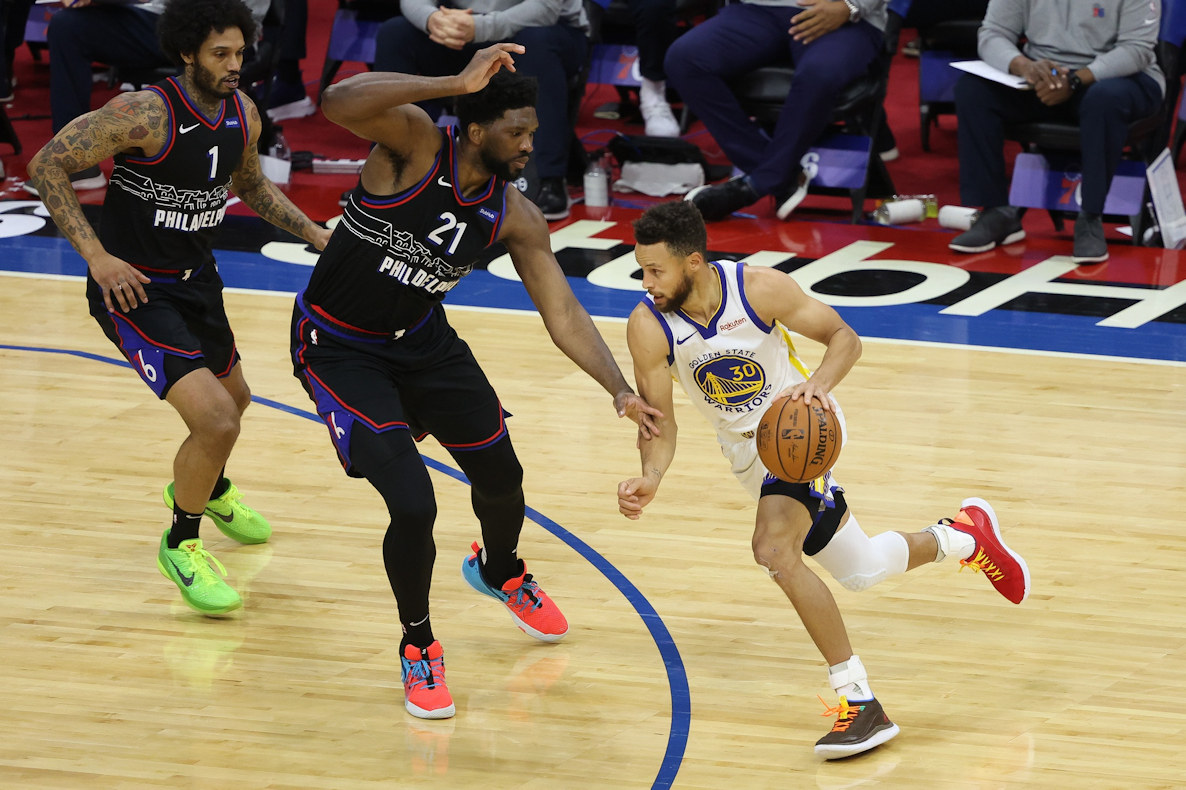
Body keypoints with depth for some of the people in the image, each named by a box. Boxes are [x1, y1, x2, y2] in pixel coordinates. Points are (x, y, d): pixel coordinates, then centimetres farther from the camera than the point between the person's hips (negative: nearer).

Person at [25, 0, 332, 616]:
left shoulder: (243, 114, -3)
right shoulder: (147, 114, -27)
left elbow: (250, 184, 18)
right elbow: (47, 165, -24)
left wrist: (315, 235, 7)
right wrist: (97, 256, -28)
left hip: (196, 281, 8)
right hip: (134, 288, -8)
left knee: (233, 398, 29)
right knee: (216, 420, -19)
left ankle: (206, 488, 62)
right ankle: (181, 544, 5)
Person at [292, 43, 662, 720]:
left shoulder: (516, 219, -11)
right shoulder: (416, 143, -28)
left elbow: (563, 314, -10)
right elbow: (339, 103, -47)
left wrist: (622, 391, -24)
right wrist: (457, 83, -51)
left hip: (422, 339, 6)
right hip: (339, 351, -6)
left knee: (501, 475, 18)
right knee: (413, 504, -17)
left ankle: (501, 571, 55)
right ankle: (418, 646, 11)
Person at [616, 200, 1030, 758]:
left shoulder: (758, 288, -25)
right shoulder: (648, 327, -19)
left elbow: (844, 337, -13)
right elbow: (659, 422, -14)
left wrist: (819, 383, -33)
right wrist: (651, 478, -34)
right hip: (745, 448, 5)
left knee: (774, 549, -29)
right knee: (861, 572, 15)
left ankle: (861, 704, -24)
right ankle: (964, 535, 44)